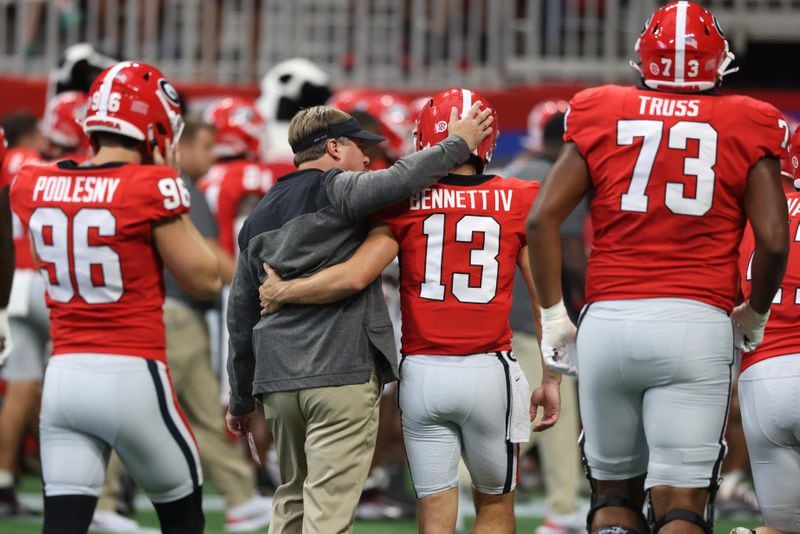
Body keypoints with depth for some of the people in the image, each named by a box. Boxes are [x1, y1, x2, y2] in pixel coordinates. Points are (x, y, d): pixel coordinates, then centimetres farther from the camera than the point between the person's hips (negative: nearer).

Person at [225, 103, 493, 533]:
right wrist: (458, 143, -6)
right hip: (342, 373, -7)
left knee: (292, 499, 16)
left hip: (277, 380, 7)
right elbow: (400, 179, -21)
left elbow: (241, 315, 22)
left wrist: (240, 398, 27)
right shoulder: (335, 191, -2)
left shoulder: (258, 218, 19)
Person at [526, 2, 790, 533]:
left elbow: (542, 217, 4)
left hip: (608, 322, 2)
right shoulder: (745, 128, 5)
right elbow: (774, 241, -1)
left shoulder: (603, 117, 9)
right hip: (695, 323, -2)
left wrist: (554, 315, 11)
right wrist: (755, 314, 16)